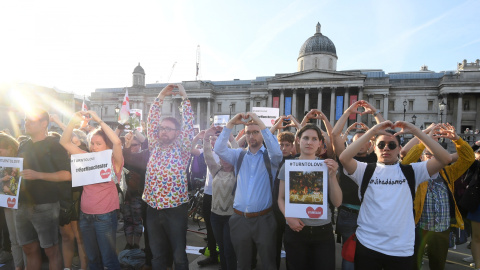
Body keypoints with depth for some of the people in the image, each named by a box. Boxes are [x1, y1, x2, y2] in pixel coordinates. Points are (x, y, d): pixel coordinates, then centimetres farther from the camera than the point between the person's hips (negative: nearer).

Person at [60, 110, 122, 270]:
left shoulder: (114, 161, -8)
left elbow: (117, 142, -27)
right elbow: (64, 142, 5)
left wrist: (99, 120, -22)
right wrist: (74, 120, -6)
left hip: (105, 216, -5)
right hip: (85, 215, 5)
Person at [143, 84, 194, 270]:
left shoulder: (182, 148, -1)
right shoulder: (155, 146, 8)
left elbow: (188, 123, -8)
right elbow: (151, 120, 6)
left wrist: (184, 97, -7)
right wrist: (160, 97, 2)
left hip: (176, 208, -3)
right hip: (153, 208, 4)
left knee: (179, 254, 8)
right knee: (157, 254, 16)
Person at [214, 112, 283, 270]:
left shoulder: (269, 157, 0)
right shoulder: (238, 155, 7)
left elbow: (277, 151, -23)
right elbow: (219, 149, -7)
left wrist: (261, 124, -23)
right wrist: (230, 124, -16)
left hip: (263, 219, -2)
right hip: (239, 219, 3)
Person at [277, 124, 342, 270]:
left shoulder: (327, 166, 0)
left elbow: (337, 202, -5)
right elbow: (281, 199, 3)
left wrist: (332, 175, -17)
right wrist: (288, 217, -15)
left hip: (323, 230, 0)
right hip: (296, 230, 0)